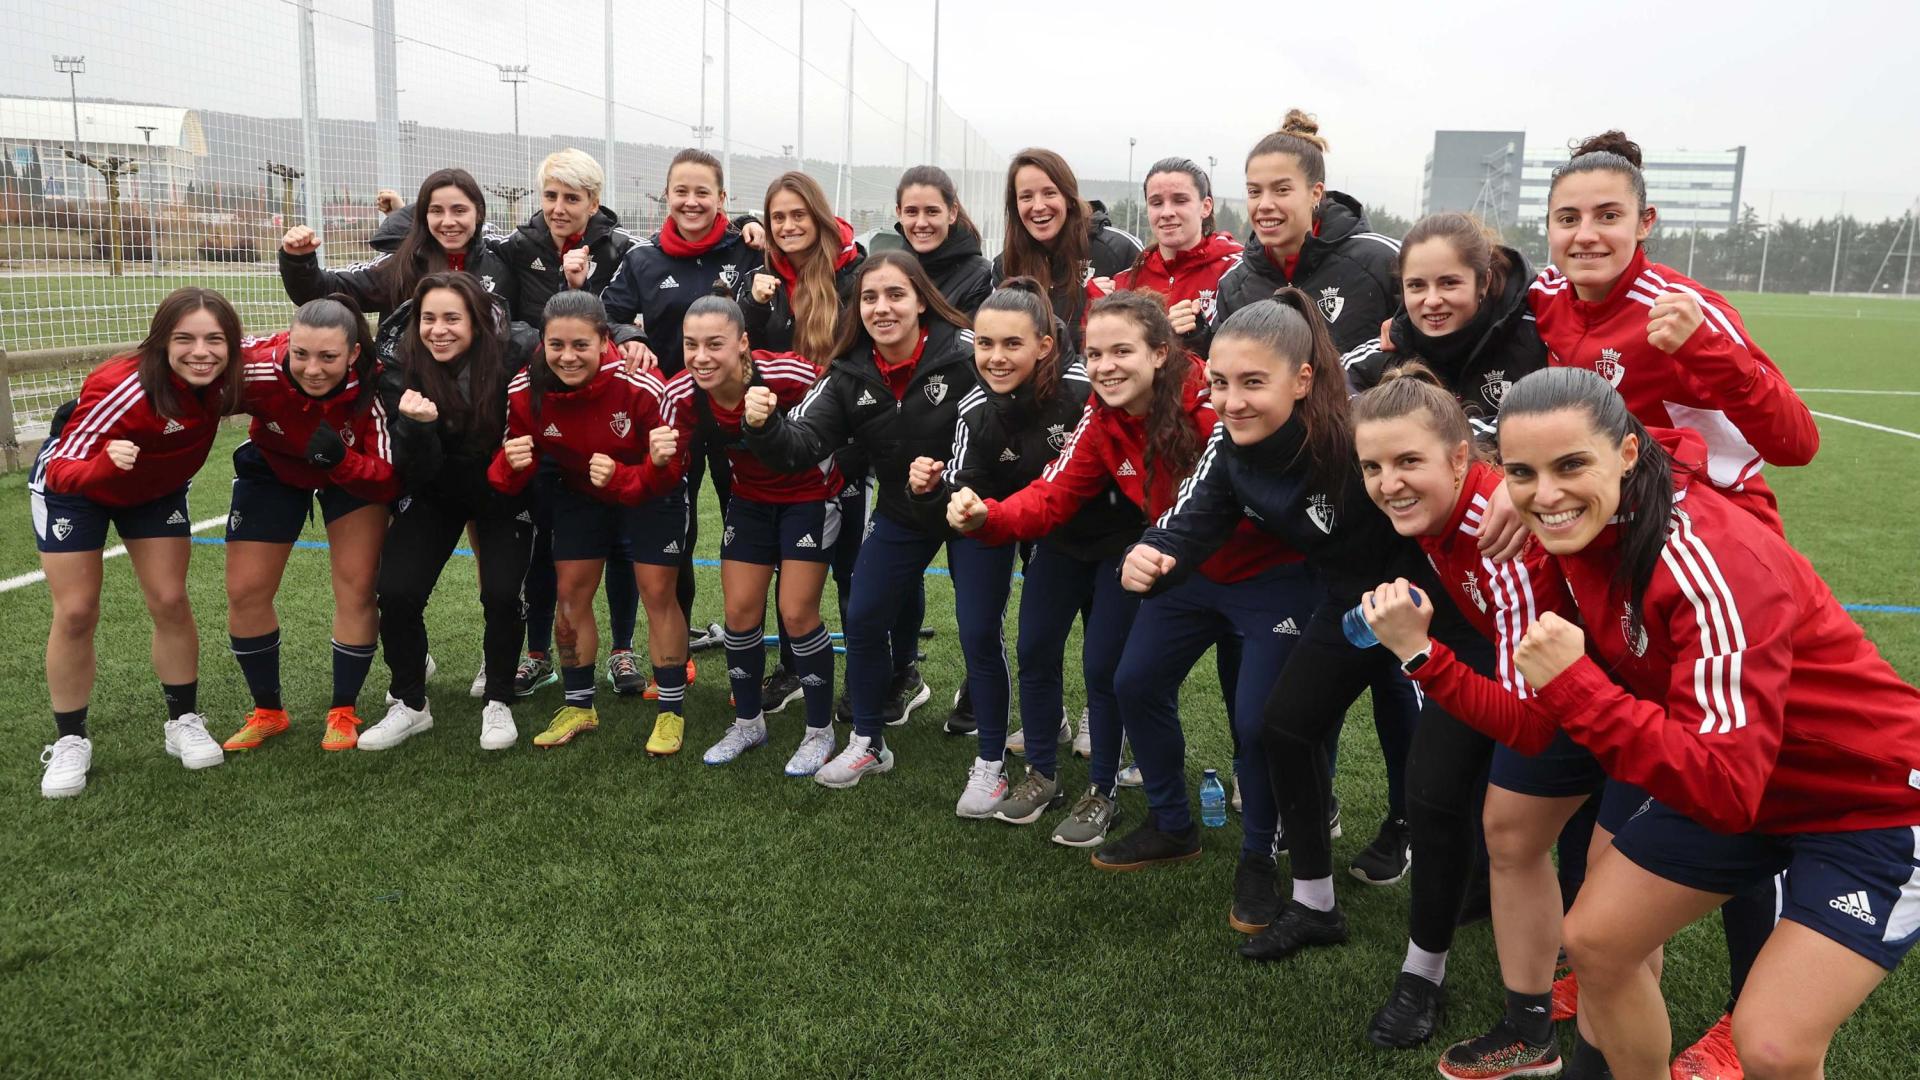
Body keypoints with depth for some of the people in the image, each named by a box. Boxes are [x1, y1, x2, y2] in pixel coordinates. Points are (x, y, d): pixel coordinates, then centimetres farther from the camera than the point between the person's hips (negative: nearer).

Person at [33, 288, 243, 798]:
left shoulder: (222, 379, -25)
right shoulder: (124, 387, -40)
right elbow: (62, 469, -36)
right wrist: (106, 464, -57)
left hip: (155, 488, 4)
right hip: (73, 484, -4)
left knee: (170, 603, 0)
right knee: (76, 613, -2)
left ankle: (184, 722, 16)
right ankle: (70, 742, 14)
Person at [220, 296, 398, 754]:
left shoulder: (374, 388, -37)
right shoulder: (256, 368, -36)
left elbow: (389, 481, -34)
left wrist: (341, 460, -51)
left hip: (356, 472, -1)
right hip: (273, 468, 2)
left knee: (357, 588, -9)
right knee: (245, 592, 1)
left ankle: (344, 712, 13)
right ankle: (267, 712, 23)